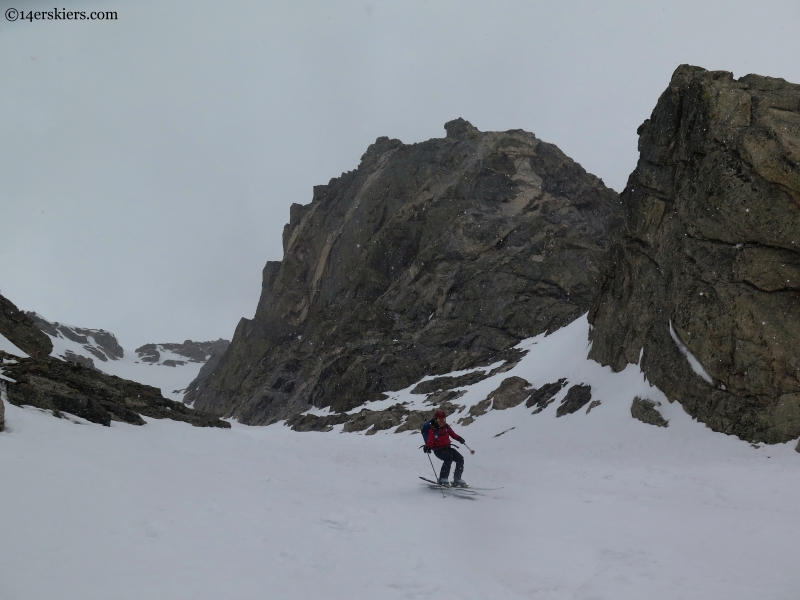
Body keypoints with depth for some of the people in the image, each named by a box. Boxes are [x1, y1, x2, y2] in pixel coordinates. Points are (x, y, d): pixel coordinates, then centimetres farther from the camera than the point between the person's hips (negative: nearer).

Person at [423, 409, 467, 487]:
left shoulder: (446, 427, 9)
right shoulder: (433, 430, -9)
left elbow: (452, 434, 21)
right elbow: (430, 441, -16)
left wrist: (459, 438, 2)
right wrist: (428, 447, -36)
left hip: (447, 448, 7)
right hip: (438, 450, -7)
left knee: (460, 458, -8)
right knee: (449, 458, -33)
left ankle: (457, 479, 2)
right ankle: (443, 479, -26)